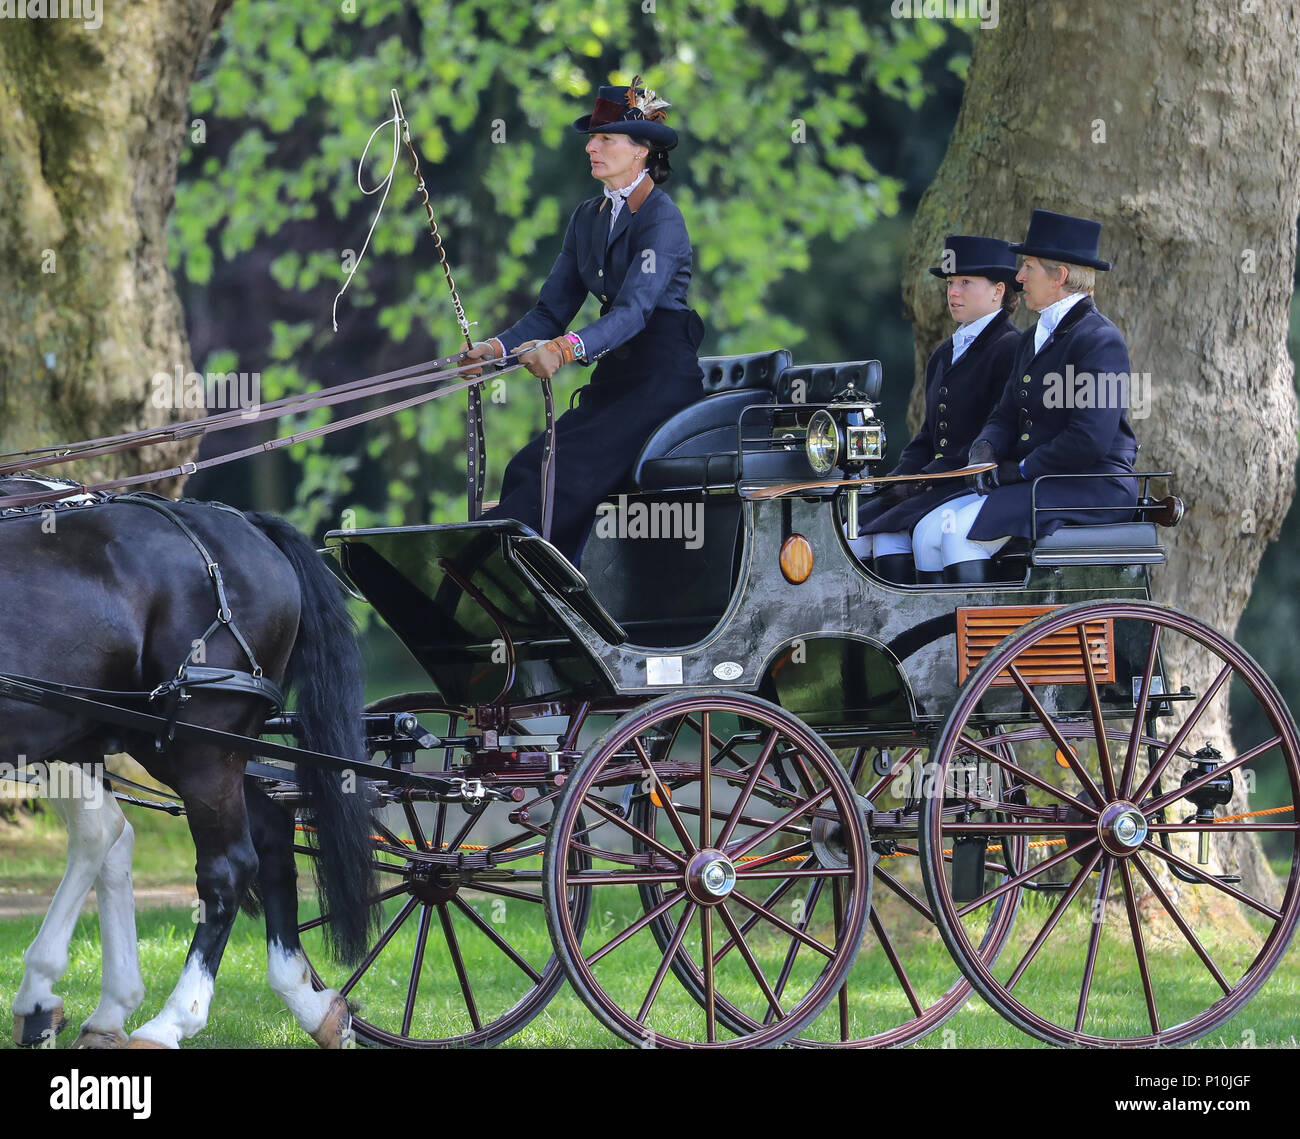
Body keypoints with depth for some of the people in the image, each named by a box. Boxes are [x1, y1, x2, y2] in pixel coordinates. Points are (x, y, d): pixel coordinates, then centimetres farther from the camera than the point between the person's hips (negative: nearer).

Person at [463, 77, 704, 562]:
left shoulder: (662, 220, -11)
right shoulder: (588, 218, 14)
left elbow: (635, 308, -25)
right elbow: (552, 309, 11)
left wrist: (566, 348, -42)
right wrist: (498, 347, -8)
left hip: (663, 377, -7)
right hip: (613, 376, 7)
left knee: (568, 471, -26)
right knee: (528, 469, -15)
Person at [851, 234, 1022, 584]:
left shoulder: (1010, 348, -7)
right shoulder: (944, 355, 22)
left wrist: (922, 482, -16)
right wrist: (899, 479, 3)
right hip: (938, 487, 9)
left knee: (895, 531, -29)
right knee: (854, 529, -11)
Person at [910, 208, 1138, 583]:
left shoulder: (1100, 339, -12)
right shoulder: (1032, 338, 20)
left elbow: (1089, 440, -20)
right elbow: (1006, 415, 21)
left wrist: (1020, 470, -13)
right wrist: (985, 449, -3)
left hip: (1094, 493, -9)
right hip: (1034, 486, 9)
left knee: (960, 531, -25)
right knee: (927, 531, -6)